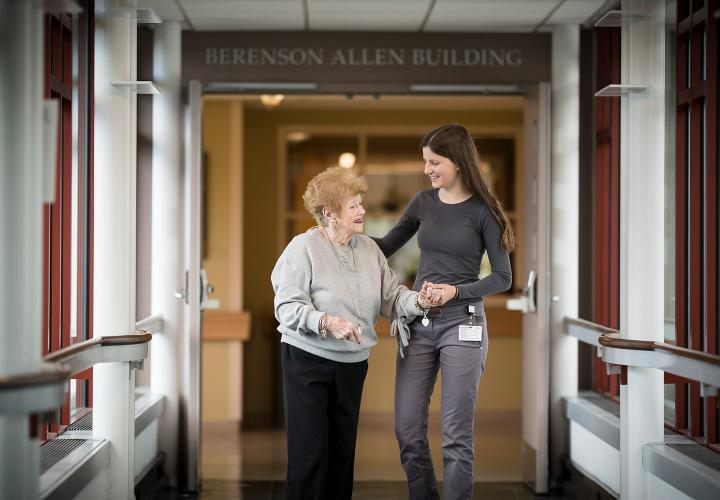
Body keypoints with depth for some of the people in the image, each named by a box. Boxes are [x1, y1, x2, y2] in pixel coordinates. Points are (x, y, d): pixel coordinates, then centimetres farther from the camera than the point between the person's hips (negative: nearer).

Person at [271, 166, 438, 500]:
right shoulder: (304, 247, -10)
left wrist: (418, 301, -16)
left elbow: (391, 297, 4)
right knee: (310, 450, -7)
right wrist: (327, 322, -30)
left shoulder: (369, 248, 7)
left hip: (352, 363, 5)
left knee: (343, 448, 10)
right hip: (308, 360, -5)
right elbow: (287, 306, -16)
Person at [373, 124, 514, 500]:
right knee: (407, 429, 3)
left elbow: (503, 278, -3)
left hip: (462, 324, -4)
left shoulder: (482, 210, -5)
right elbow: (386, 247, 17)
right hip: (418, 323, 4)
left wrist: (456, 291, -16)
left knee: (456, 433, -2)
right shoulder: (423, 203, 7)